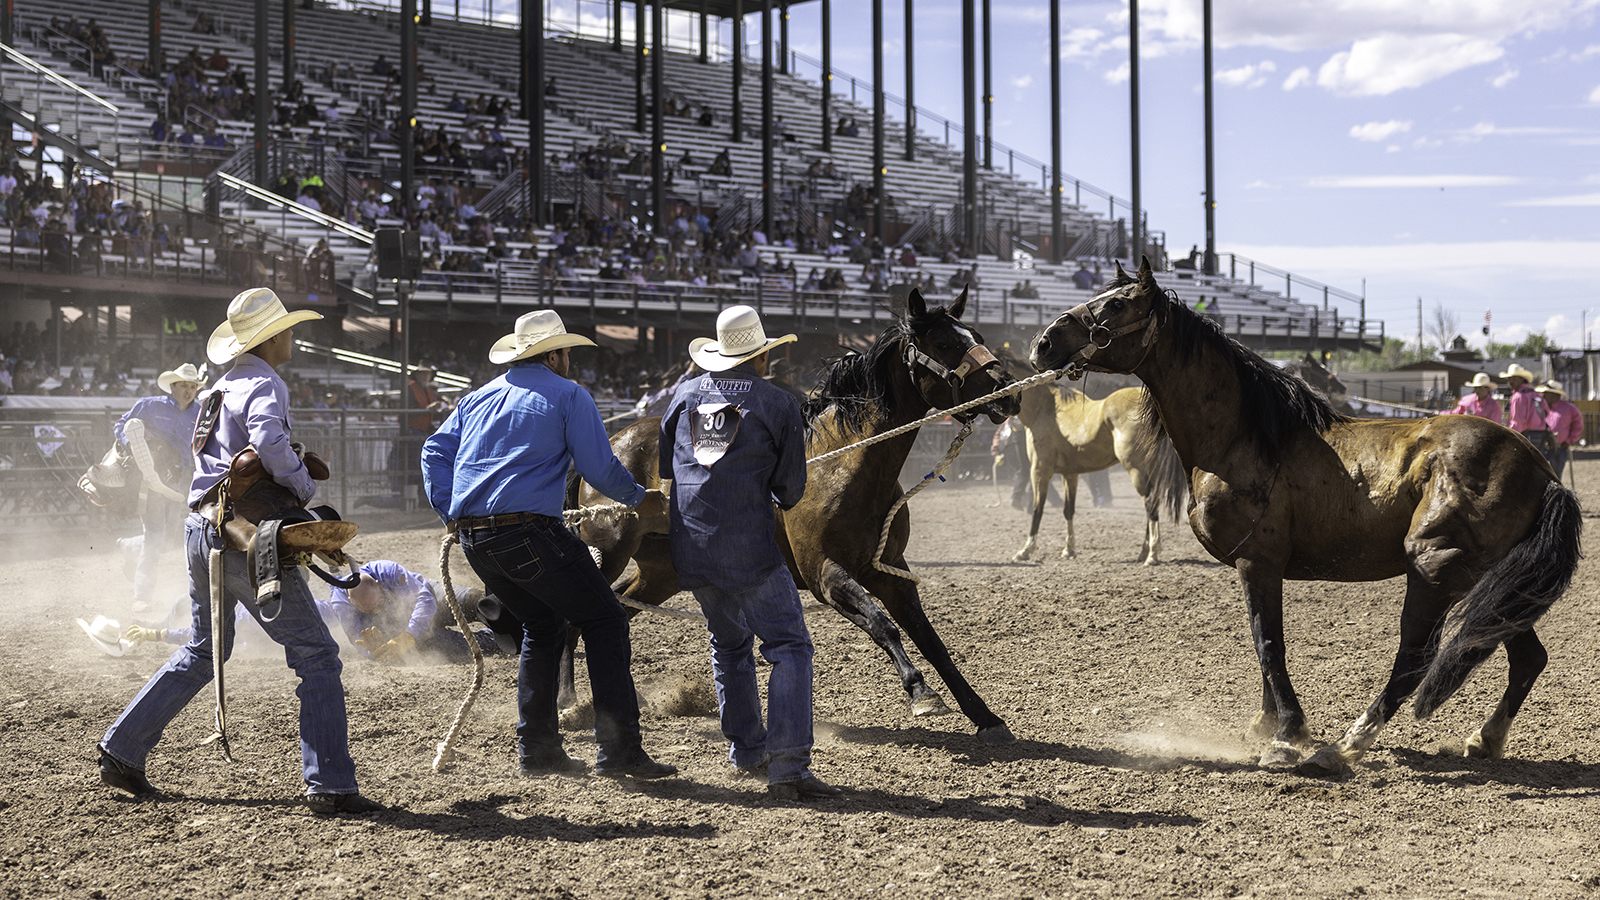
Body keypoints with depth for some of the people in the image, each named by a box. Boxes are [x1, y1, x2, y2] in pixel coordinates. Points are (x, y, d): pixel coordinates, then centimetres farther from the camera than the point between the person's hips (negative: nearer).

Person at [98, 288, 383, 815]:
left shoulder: (223, 387, 18)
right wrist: (304, 486, -16)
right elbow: (269, 441, -31)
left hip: (202, 532, 9)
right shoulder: (265, 386, -11)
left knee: (204, 651, 24)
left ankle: (121, 750, 26)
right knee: (316, 655, -5)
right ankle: (330, 785, -10)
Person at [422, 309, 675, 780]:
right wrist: (639, 498, 13)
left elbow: (435, 451, 15)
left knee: (542, 626, 24)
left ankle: (537, 748, 21)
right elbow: (599, 468, -3)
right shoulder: (568, 396, 1)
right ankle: (619, 749, -5)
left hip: (473, 539, 7)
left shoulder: (478, 398, 20)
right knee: (604, 620, 3)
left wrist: (450, 513, 12)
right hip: (530, 533, -7)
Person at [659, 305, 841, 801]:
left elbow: (664, 466, 22)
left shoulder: (686, 394, 11)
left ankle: (746, 751, 28)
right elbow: (792, 490, 2)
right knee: (790, 647, -4)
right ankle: (787, 764, -16)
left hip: (690, 549, 6)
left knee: (729, 645, 23)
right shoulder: (778, 403, -2)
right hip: (749, 550, -6)